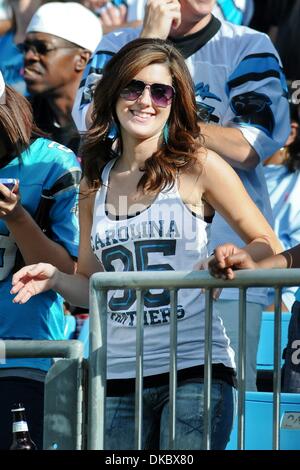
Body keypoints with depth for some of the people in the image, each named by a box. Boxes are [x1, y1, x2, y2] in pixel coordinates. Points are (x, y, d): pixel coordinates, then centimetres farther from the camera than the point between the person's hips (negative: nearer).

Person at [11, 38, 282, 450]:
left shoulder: (198, 168, 1)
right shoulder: (96, 185, 12)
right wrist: (55, 278, -2)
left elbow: (268, 247, 4)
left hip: (194, 369, -4)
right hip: (120, 373, 4)